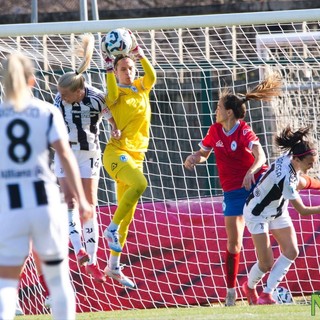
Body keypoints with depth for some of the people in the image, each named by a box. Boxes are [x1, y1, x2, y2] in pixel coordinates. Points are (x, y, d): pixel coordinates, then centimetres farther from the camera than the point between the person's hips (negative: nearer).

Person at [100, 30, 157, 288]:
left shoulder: (142, 88, 11)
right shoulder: (115, 94, -4)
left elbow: (152, 76, -10)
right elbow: (112, 95, -29)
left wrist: (139, 52, -17)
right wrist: (108, 66, -30)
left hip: (136, 156, 7)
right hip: (117, 152, -7)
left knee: (127, 215, 8)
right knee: (140, 183, -36)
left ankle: (114, 266, 14)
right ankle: (111, 229, -21)